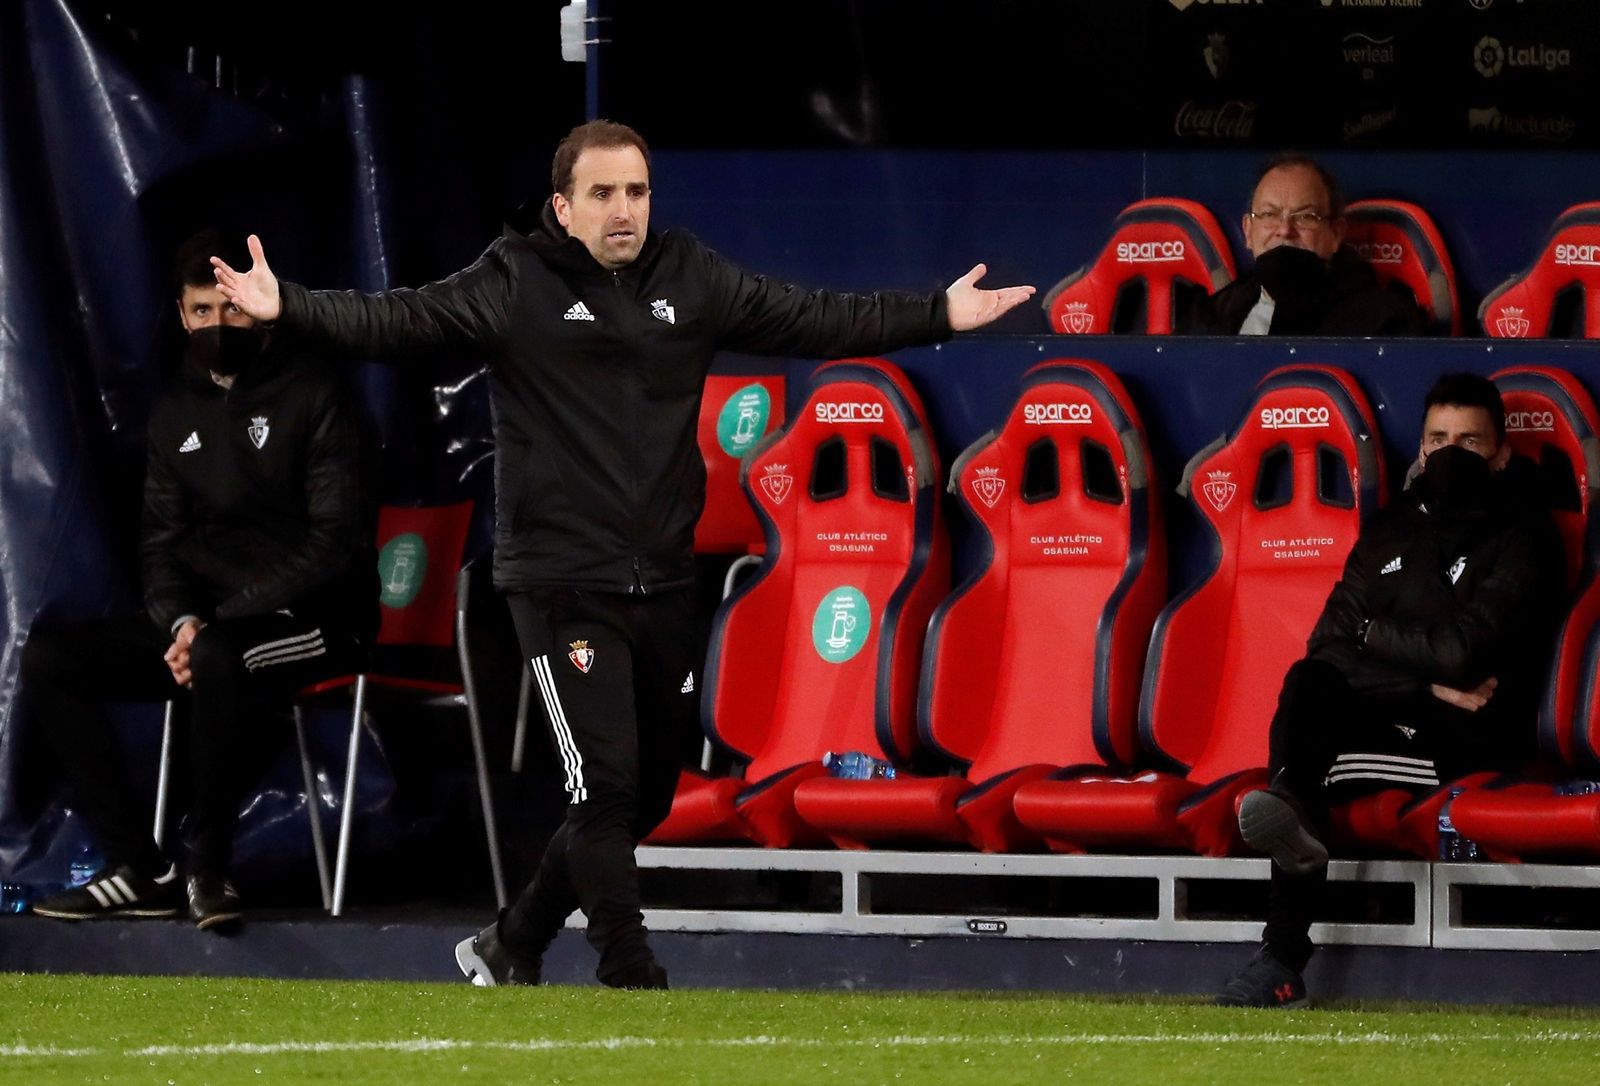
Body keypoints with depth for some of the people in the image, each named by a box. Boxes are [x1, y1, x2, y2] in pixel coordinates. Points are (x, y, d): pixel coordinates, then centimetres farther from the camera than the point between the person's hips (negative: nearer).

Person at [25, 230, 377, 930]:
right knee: (49, 657, -12)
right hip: (207, 618, 7)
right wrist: (180, 620, -11)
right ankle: (138, 869, -14)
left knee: (219, 657, -40)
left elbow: (337, 539, -13)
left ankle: (208, 866, -23)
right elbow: (161, 543, 13)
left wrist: (219, 622, -20)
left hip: (316, 619, -7)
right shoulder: (177, 413, 14)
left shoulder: (312, 398, -6)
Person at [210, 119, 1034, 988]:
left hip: (664, 588, 6)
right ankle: (631, 982, -5)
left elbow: (814, 322, 12)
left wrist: (939, 316, 9)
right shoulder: (516, 285, -5)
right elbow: (397, 322, -15)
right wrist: (286, 306, -30)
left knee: (644, 800, 11)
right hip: (560, 584, -5)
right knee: (604, 785, -11)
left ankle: (511, 947, 28)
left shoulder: (691, 280, 8)